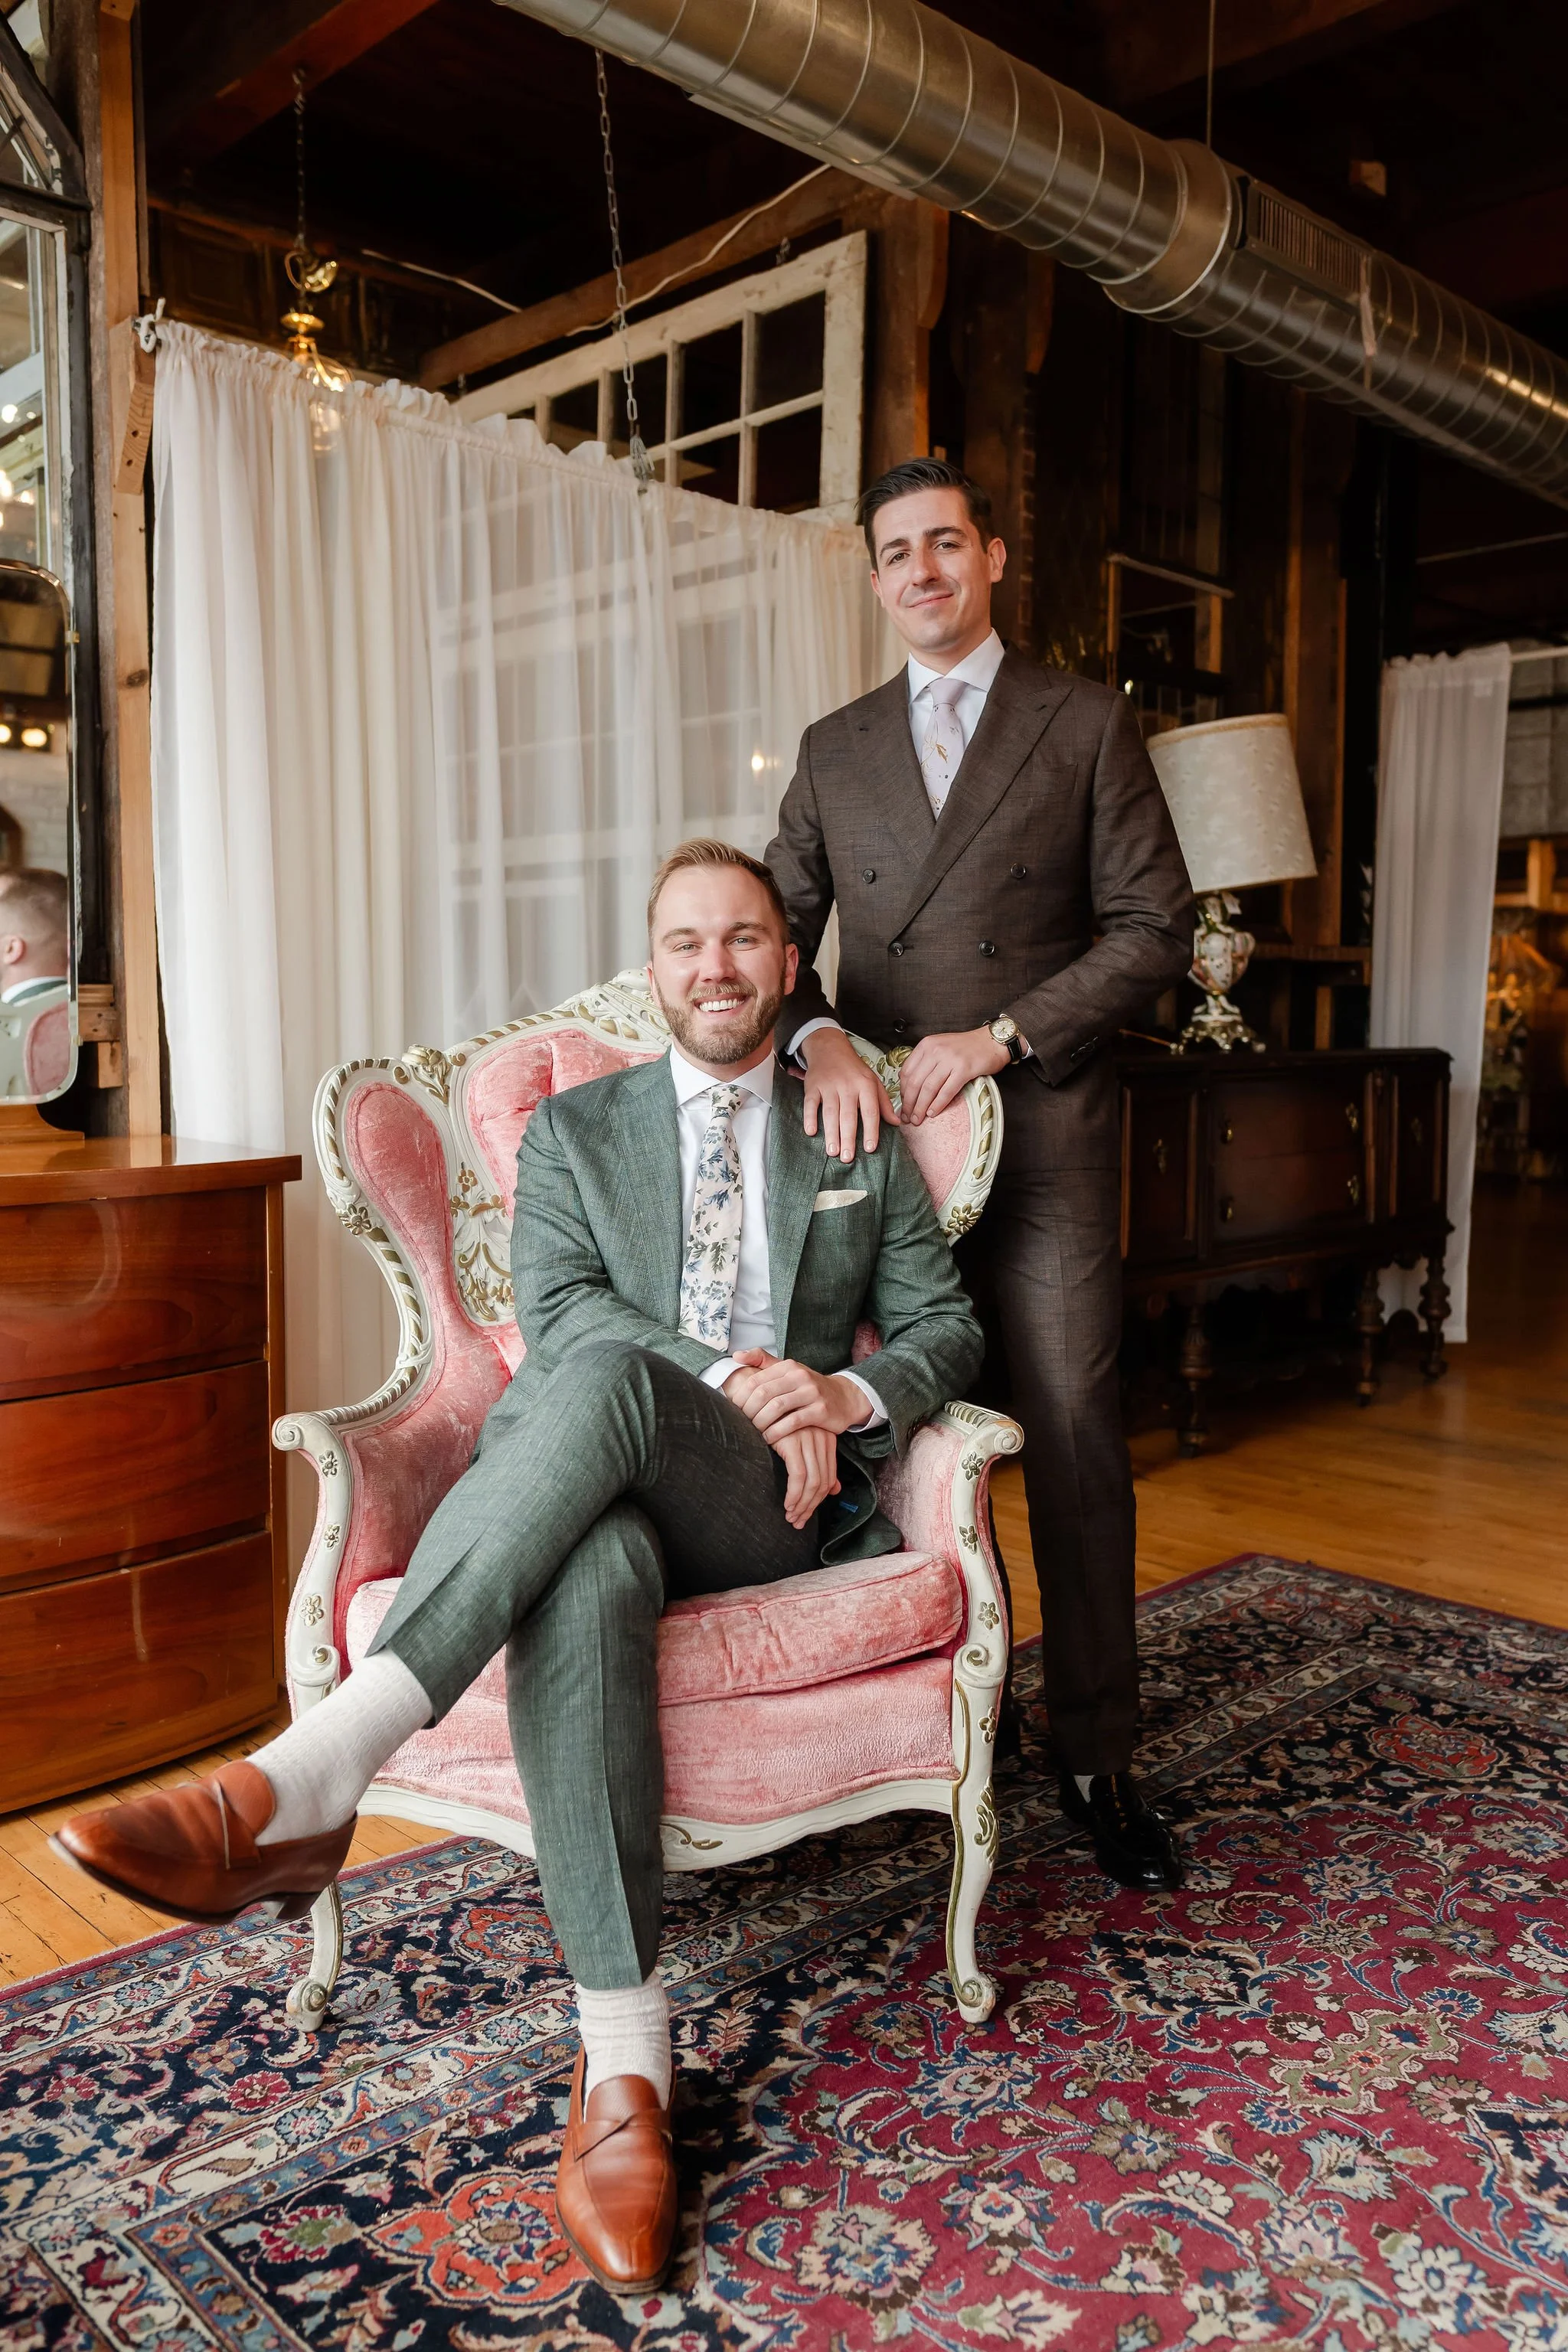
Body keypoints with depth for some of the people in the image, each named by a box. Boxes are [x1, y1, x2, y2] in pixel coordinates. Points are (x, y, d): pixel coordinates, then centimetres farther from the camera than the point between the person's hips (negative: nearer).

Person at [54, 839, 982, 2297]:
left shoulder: (864, 1145, 21)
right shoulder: (574, 1127, 19)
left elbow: (944, 1326, 14)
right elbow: (555, 1310, 2)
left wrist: (846, 1394, -9)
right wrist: (729, 1382, -15)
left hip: (775, 1506, 0)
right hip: (592, 1488, 1)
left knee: (604, 1383, -36)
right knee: (583, 1577, -40)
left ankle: (300, 1786, -42)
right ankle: (623, 2065, -37)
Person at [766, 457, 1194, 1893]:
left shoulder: (1087, 724, 6)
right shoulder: (835, 749, 16)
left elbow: (1155, 927, 0)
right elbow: (778, 927, 12)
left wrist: (1000, 1037, -11)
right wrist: (817, 1035, -10)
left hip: (1041, 1137, -2)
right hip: (876, 1130, 3)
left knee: (1075, 1439, -3)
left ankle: (1098, 1758, 12)